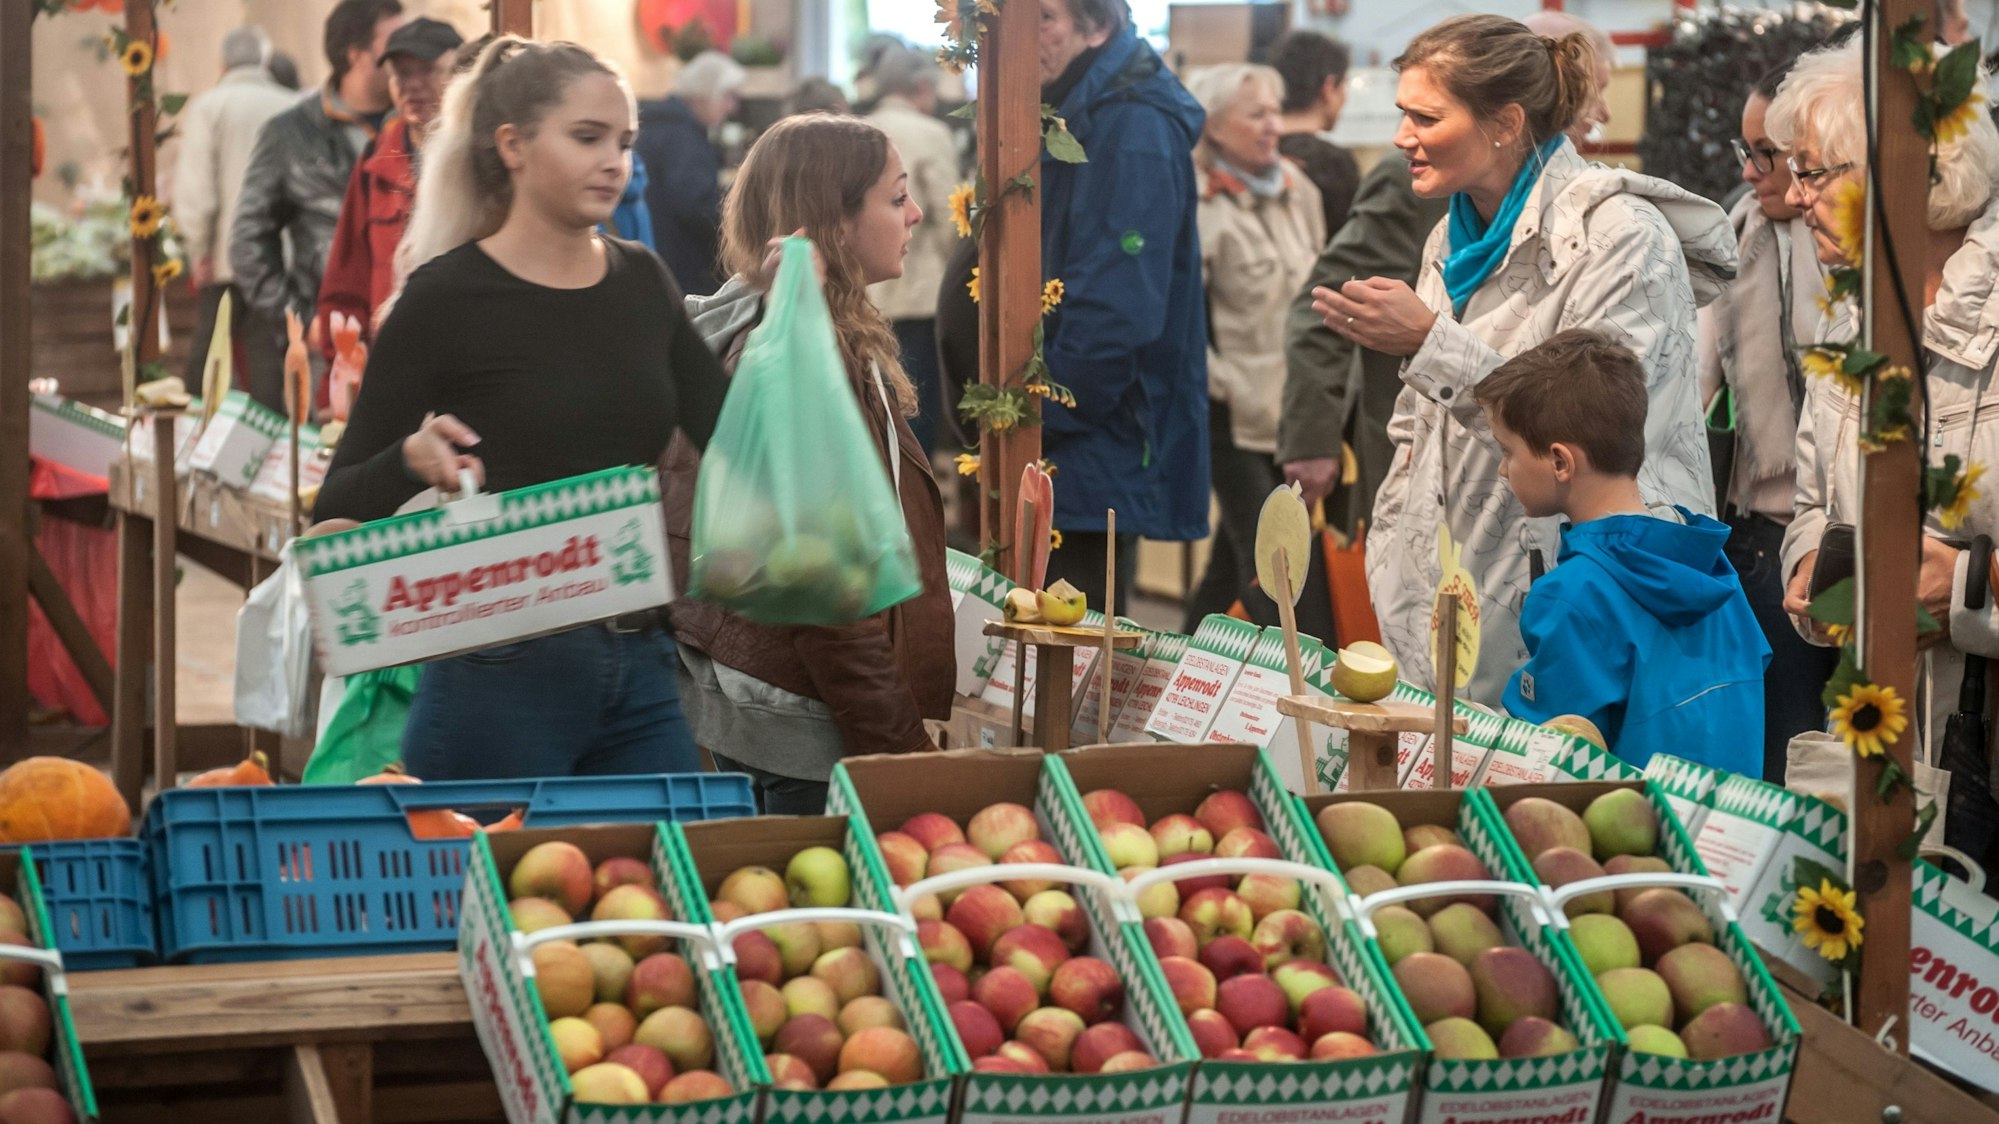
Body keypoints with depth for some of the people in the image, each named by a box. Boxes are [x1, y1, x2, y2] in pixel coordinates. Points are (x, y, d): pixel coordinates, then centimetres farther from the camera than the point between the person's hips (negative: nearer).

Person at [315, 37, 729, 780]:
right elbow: (339, 510, -5)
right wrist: (411, 461, -26)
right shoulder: (446, 300, -8)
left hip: (639, 670, 5)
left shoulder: (642, 284, 9)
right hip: (503, 678, -5)